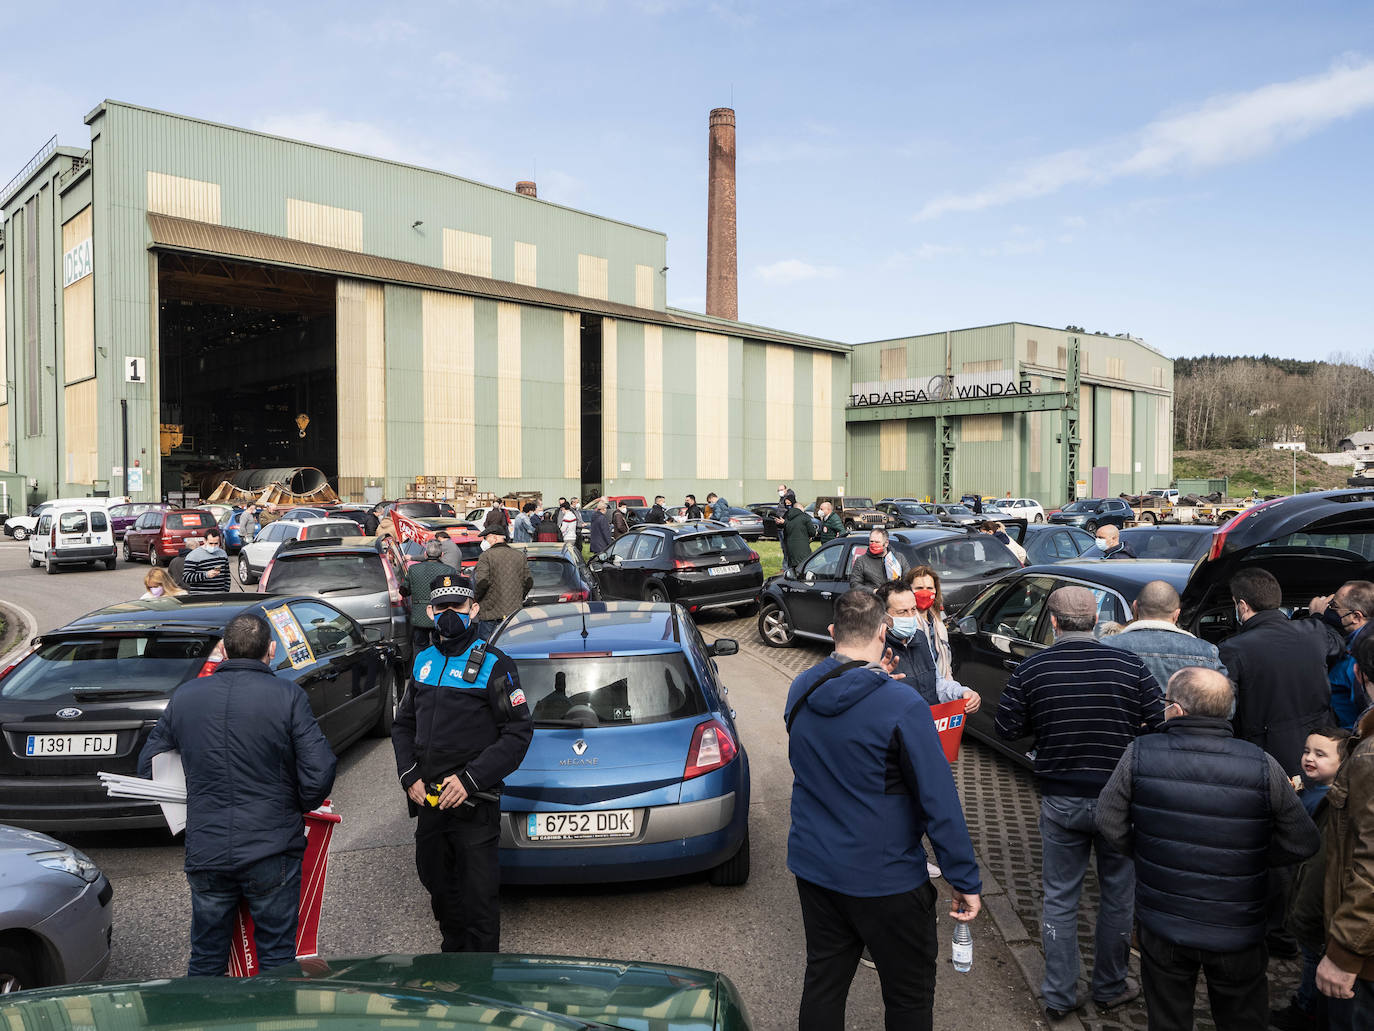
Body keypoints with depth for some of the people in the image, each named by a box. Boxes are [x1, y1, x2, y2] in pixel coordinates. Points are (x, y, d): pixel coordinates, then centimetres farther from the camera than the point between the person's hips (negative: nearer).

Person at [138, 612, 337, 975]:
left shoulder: (183, 697, 2)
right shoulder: (288, 696, -10)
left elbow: (147, 767, 9)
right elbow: (319, 772, -15)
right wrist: (297, 808, 5)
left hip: (205, 851, 3)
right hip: (271, 849, -3)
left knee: (205, 961, 20)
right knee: (277, 959, 11)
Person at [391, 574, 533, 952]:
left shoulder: (492, 664, -8)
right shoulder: (423, 661, 9)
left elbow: (518, 733, -11)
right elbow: (403, 724, 16)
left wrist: (470, 780, -18)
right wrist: (409, 776, 1)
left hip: (475, 806, -6)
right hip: (428, 800, 6)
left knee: (478, 895, 2)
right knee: (438, 886, 21)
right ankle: (452, 952, 43)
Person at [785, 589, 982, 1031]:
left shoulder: (800, 692, -3)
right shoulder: (901, 706, -22)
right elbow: (940, 803, -20)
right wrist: (967, 882, -10)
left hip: (812, 866, 6)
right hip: (885, 879, -5)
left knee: (822, 985, 19)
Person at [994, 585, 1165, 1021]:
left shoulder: (1029, 670, -9)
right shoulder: (1130, 666, -10)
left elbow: (1007, 730, -3)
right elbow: (1160, 727, -5)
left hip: (1059, 801, 0)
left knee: (1059, 898, 13)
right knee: (1117, 895, 18)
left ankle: (1059, 996, 21)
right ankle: (1110, 988, 32)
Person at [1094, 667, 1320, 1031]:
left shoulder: (1139, 755, -15)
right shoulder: (1262, 766, -15)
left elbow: (1110, 823, -9)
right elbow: (1302, 844, -6)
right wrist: (1251, 857, 9)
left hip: (1162, 926, 0)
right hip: (1238, 933, 0)